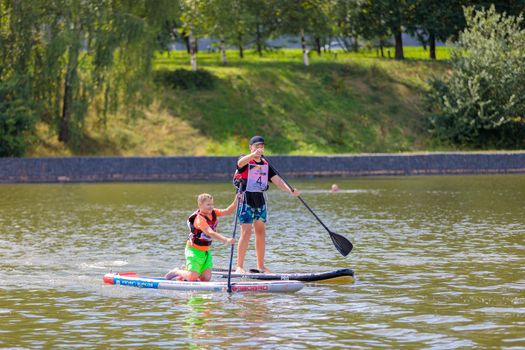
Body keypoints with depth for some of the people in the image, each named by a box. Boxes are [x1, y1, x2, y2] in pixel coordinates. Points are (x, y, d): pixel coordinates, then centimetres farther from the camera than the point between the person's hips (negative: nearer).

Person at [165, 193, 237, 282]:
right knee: (193, 277, -17)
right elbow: (210, 233, -38)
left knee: (206, 278, -4)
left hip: (205, 251, 8)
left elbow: (228, 211, 0)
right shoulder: (199, 219, -25)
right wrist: (226, 240, -49)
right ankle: (176, 272, 14)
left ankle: (186, 271, 23)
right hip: (194, 250, -8)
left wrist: (236, 200, -17)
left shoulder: (213, 213, 2)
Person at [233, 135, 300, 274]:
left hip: (260, 200, 6)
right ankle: (239, 267, -9)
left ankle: (261, 266, 16)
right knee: (246, 232, -12)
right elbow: (241, 163, -30)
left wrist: (289, 190, -13)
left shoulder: (265, 165, 14)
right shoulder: (245, 161, -4)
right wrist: (253, 154, -49)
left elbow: (276, 179, 3)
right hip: (246, 198, -6)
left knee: (261, 232, 8)